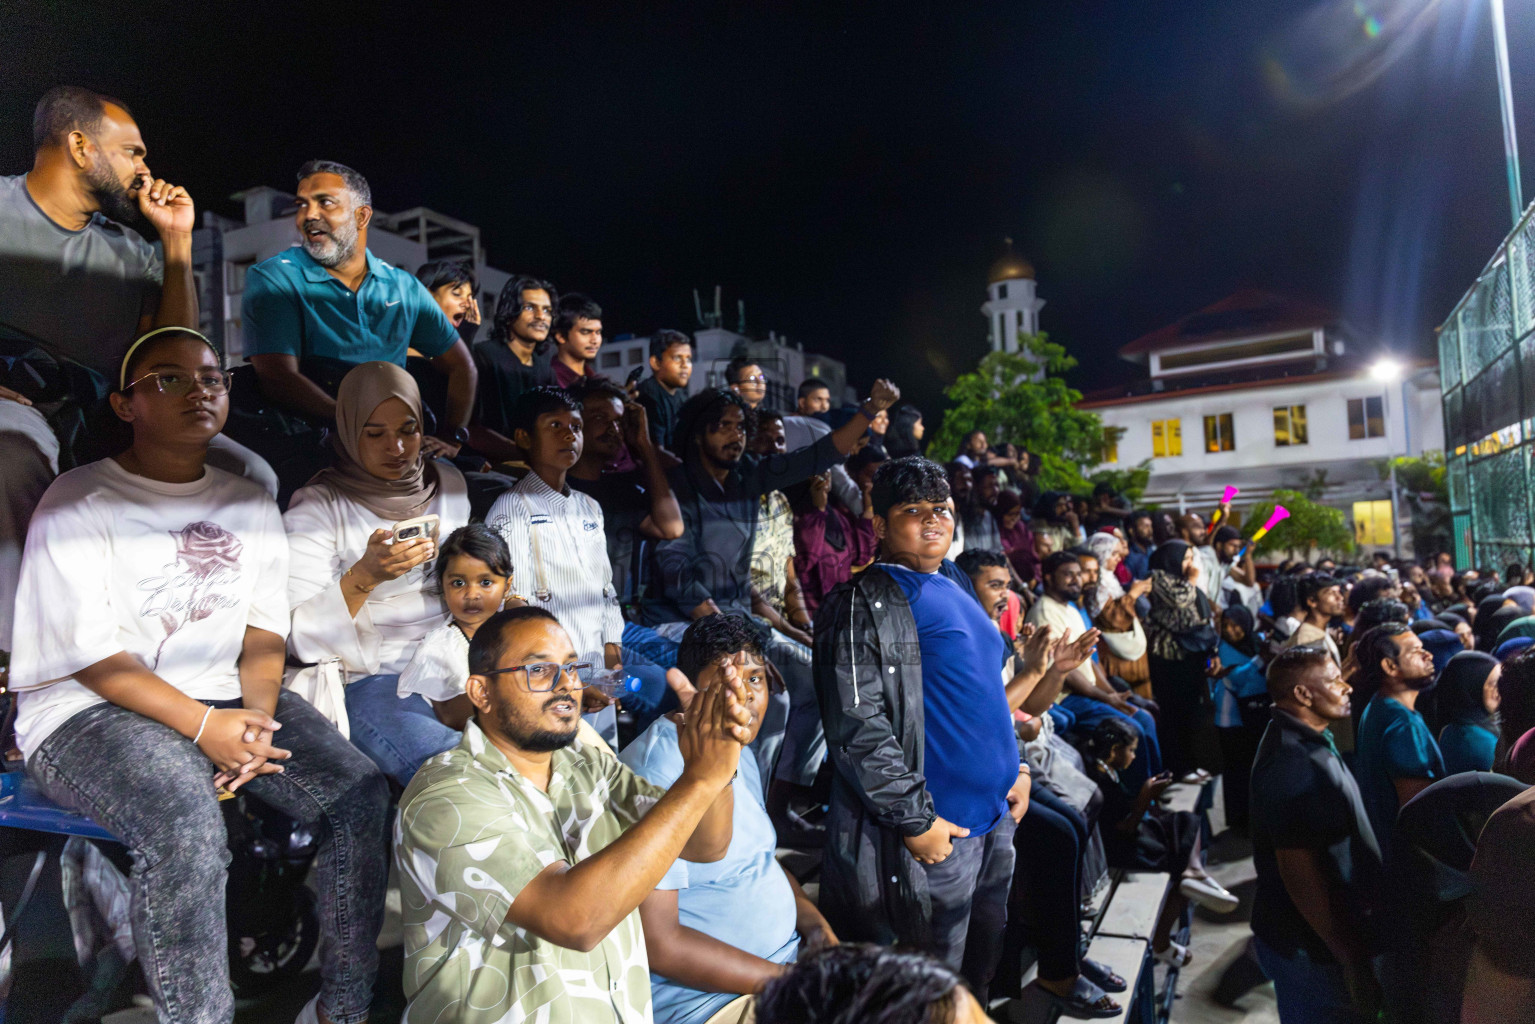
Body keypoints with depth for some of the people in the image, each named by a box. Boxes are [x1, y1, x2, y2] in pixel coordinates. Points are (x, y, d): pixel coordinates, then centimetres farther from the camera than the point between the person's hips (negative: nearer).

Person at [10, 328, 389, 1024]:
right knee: (186, 826, -35)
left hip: (226, 699, 5)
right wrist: (204, 726, -19)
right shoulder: (79, 502, -1)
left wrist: (256, 717, -10)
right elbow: (87, 652, -10)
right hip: (86, 712, -4)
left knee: (359, 794, -16)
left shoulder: (250, 505, 14)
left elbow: (264, 633, 9)